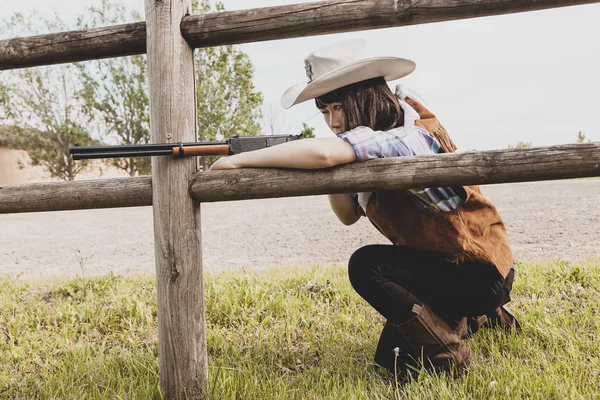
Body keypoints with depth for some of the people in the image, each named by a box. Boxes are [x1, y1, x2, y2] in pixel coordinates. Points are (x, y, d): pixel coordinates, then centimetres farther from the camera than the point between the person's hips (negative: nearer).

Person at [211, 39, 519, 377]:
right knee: (391, 359, 14)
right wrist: (330, 175, -14)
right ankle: (482, 317, 31)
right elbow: (349, 214, 5)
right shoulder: (377, 147, 2)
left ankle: (447, 356, -8)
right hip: (442, 264, 9)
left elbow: (324, 152, -44)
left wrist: (237, 160, -34)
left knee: (367, 266, -23)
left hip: (482, 273, -9)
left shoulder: (410, 138, -28)